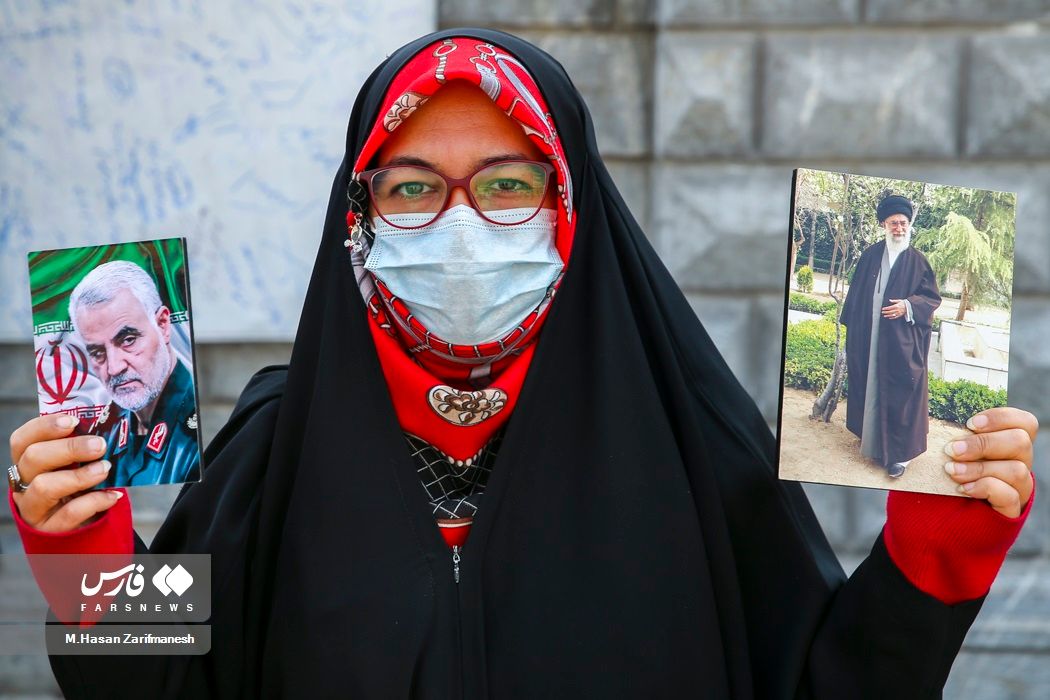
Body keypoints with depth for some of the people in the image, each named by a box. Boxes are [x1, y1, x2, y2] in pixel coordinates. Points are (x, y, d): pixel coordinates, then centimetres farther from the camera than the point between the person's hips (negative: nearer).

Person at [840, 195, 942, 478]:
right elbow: (856, 293, 11)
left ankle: (900, 452, -1)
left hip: (901, 341, -4)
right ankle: (871, 436, 28)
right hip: (868, 336, 4)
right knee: (869, 385, 12)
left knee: (899, 392, -4)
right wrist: (852, 325, 10)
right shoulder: (871, 255, 5)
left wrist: (908, 306, -19)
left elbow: (933, 298, -2)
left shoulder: (917, 261, -2)